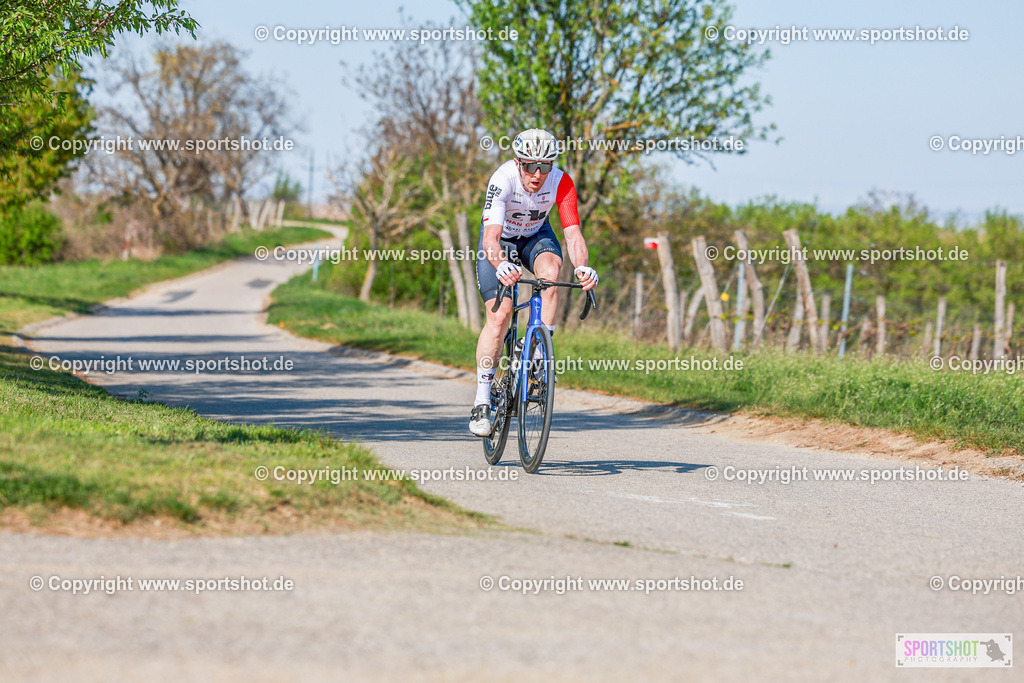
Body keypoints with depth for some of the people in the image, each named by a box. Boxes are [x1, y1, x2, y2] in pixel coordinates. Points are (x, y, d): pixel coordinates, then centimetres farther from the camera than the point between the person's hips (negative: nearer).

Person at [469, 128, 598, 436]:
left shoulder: (561, 182, -28)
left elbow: (573, 233, -33)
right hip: (500, 239, -2)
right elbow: (491, 238, -44)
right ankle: (482, 401, -7)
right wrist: (501, 265, -65)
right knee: (499, 315, -16)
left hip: (535, 235, 2)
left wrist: (582, 267, -54)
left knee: (550, 270, -33)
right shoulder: (503, 180, -36)